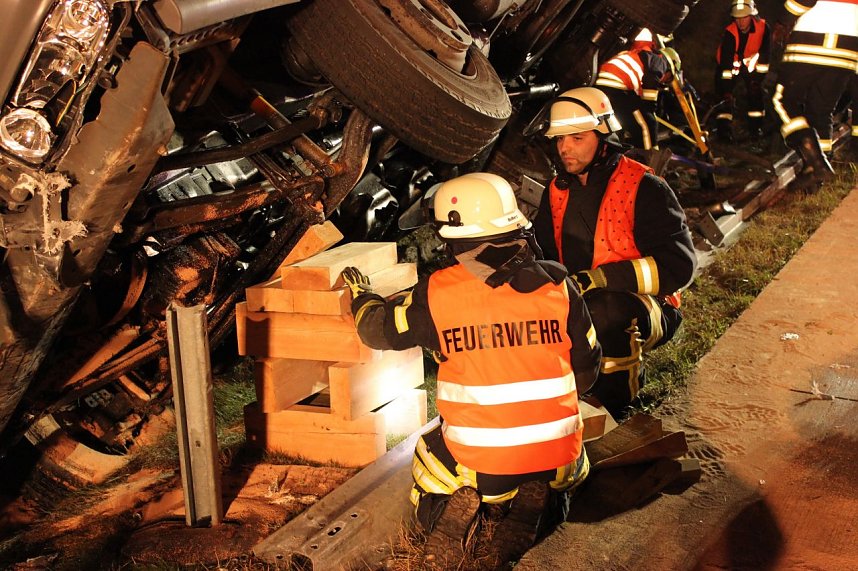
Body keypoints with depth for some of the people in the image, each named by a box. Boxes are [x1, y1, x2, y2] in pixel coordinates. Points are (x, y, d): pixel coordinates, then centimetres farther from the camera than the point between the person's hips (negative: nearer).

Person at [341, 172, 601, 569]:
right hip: (556, 456, 1)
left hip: (477, 460, -1)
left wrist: (360, 293, 29)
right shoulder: (557, 285, -5)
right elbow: (586, 370, 5)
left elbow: (379, 330, 8)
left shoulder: (436, 293, -11)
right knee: (559, 479, 36)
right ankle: (532, 503, 3)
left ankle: (461, 504, -2)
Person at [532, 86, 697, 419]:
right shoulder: (557, 192, 8)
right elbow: (540, 251, 16)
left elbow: (679, 264, -19)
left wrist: (601, 278, -29)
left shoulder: (644, 189, -12)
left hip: (649, 313, -5)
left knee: (602, 310, -38)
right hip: (576, 306, 6)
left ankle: (617, 402, -14)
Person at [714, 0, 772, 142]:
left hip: (751, 65, 2)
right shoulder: (730, 32, -30)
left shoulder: (763, 28, -23)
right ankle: (724, 127, -13)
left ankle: (755, 126, 0)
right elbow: (726, 58, -35)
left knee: (755, 90, -8)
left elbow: (765, 53, -19)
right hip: (731, 64, -2)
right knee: (725, 92, -14)